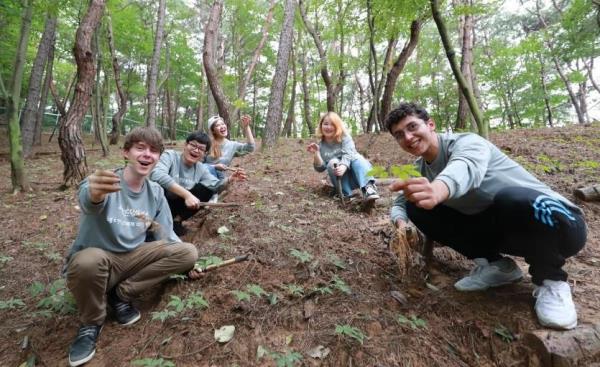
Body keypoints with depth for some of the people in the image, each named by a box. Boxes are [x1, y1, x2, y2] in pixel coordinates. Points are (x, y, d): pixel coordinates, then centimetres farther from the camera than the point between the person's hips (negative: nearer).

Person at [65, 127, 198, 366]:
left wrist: (186, 261, -10)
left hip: (132, 259, 4)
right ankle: (91, 323, -6)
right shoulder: (105, 181, -16)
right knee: (87, 261, -38)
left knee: (187, 252, -14)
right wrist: (95, 193, -65)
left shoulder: (156, 192, -1)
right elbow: (87, 200, -41)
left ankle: (121, 294, -4)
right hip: (96, 260, -3)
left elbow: (166, 237, 3)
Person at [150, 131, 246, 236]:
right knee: (159, 186, -35)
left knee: (207, 189, -11)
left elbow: (215, 186, -1)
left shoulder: (201, 168, -1)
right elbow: (157, 175, -37)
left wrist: (229, 180, -24)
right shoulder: (170, 155, -18)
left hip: (178, 205, 5)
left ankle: (176, 220, -3)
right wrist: (187, 194, -43)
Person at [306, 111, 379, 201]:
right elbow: (320, 168, -4)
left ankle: (368, 187, -53)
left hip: (355, 174, -1)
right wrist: (316, 153, -21)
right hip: (341, 179, 1)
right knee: (332, 163, -26)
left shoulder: (345, 137, -3)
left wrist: (343, 167, -42)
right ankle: (346, 194, -32)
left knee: (357, 158, -30)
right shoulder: (321, 145, 4)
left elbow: (348, 154, -21)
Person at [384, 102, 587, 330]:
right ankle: (496, 264, 3)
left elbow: (466, 167, -43)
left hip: (559, 221, -6)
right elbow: (400, 203, 6)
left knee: (511, 200, -41)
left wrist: (438, 190, -66)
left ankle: (550, 279, -10)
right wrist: (402, 224, -18)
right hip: (493, 227, 6)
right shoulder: (420, 169, 2)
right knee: (417, 208, -7)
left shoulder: (466, 142, -19)